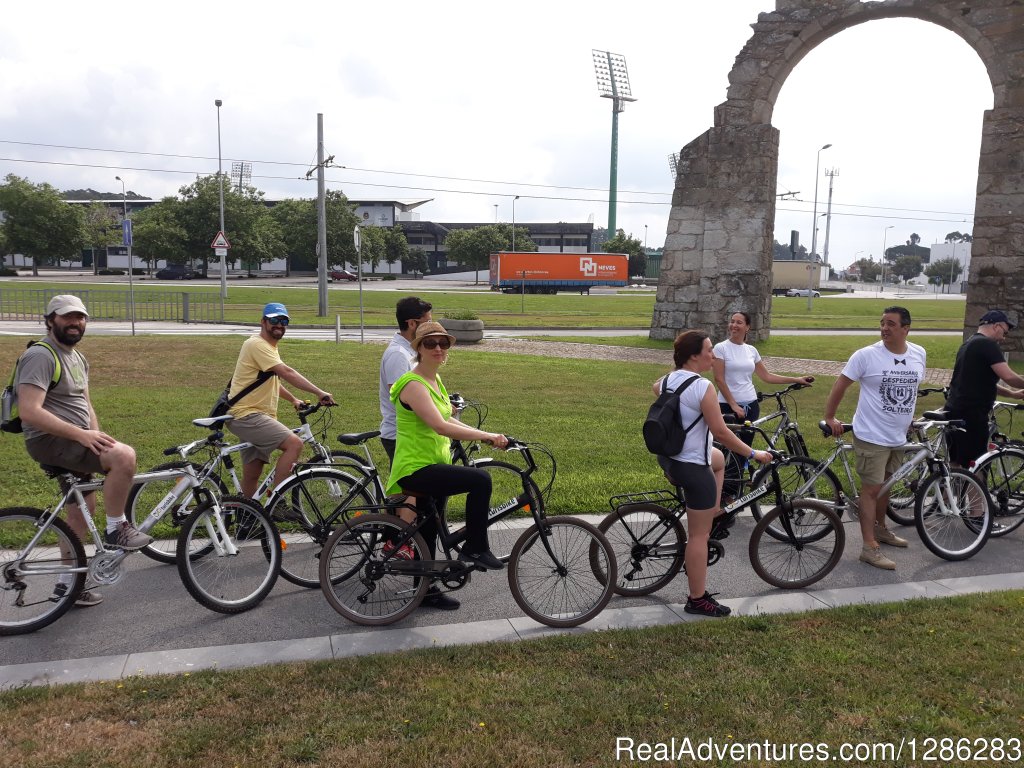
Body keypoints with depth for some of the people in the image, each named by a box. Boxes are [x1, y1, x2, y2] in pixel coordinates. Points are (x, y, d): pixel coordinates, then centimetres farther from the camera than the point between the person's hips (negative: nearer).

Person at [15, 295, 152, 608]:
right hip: (50, 441, -10)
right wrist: (80, 434, -28)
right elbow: (30, 412, -26)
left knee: (82, 510, 15)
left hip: (73, 441, 10)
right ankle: (116, 528, -11)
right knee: (124, 455, -29)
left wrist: (98, 440, 3)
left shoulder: (78, 359, 15)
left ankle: (67, 582, 28)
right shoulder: (40, 356, -16)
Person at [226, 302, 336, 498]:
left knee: (252, 475, 13)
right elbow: (287, 373, -26)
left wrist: (294, 400, 24)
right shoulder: (257, 344, -15)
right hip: (246, 415, -10)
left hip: (252, 415, 10)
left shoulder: (269, 346, 18)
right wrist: (319, 393, -30)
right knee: (294, 443, -24)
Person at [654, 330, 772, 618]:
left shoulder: (667, 381, 3)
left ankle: (711, 518, 35)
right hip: (693, 468, -9)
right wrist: (753, 454, -9)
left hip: (667, 459, 9)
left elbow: (656, 388, 29)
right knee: (698, 535, 3)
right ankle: (698, 600, 14)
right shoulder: (703, 387, -22)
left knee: (718, 459, 36)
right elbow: (721, 432, -20)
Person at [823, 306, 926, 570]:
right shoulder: (866, 355, -14)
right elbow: (840, 385, -6)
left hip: (898, 437, 6)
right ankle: (869, 547, 1)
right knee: (871, 489, -3)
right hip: (872, 437, -6)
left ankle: (880, 528, 40)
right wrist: (830, 417, -5)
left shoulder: (919, 354, 2)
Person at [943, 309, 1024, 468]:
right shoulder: (987, 344, -11)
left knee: (956, 464, 15)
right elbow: (1008, 376, -19)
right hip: (972, 415, -10)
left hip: (954, 411, 10)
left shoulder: (969, 345, 19)